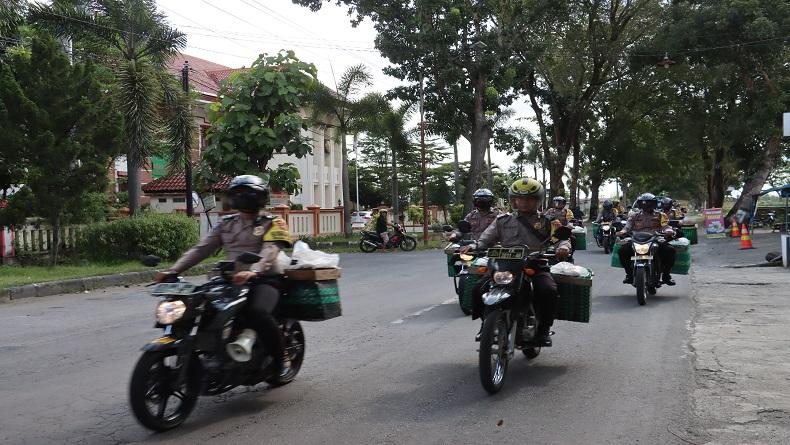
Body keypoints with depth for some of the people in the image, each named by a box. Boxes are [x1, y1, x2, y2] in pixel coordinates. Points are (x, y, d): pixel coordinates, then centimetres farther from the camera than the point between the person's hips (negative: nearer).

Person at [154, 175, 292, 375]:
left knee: (258, 312, -34)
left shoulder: (272, 223, 2)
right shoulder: (226, 224, 18)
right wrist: (173, 270, -3)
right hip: (232, 281, 6)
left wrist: (253, 271, -38)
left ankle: (281, 358, -12)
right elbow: (201, 249, 11)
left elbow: (269, 251, -17)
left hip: (265, 279, -6)